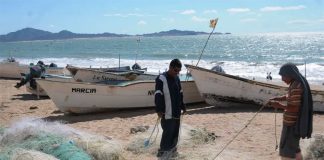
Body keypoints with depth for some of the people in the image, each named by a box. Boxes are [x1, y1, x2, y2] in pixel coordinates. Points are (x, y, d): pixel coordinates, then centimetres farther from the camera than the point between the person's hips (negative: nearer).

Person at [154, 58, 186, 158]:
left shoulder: (177, 78, 11)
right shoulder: (161, 79, -13)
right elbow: (158, 95, -16)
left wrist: (183, 107, 20)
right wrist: (159, 110, -21)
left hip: (176, 111, 7)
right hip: (167, 112, -7)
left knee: (175, 131, 12)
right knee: (168, 132, -6)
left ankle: (172, 148, 26)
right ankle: (162, 151, 4)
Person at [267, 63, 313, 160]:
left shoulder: (296, 87, -22)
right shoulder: (296, 84, 8)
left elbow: (295, 108, -25)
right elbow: (289, 97, 23)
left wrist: (280, 105, -18)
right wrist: (278, 99, 9)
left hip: (292, 124, -10)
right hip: (294, 123, 10)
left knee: (285, 151, -4)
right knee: (294, 148, 23)